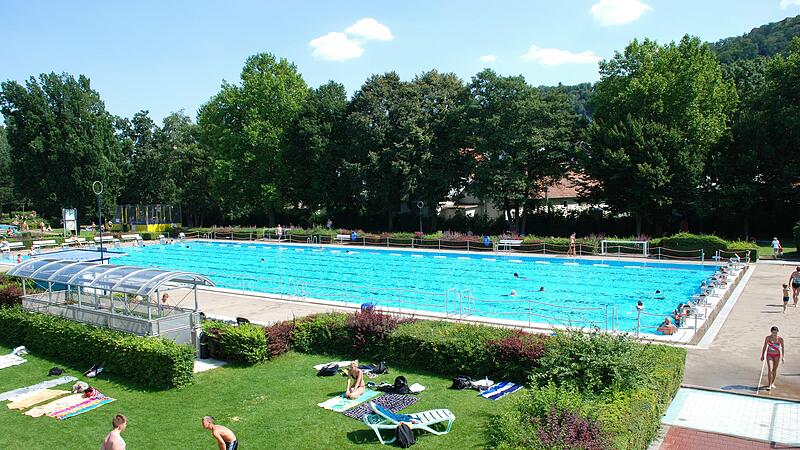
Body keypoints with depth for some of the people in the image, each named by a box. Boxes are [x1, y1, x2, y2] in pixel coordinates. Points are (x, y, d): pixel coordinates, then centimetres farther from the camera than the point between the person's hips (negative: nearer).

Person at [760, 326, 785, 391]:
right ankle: (769, 385, -7)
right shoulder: (768, 338, -9)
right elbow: (764, 347, 1)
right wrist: (762, 355, 3)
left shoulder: (780, 339, -9)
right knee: (769, 370, -10)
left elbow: (783, 348, 0)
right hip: (769, 355, -1)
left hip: (777, 355, 1)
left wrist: (783, 357, -3)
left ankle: (772, 383, 27)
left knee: (774, 370, 10)